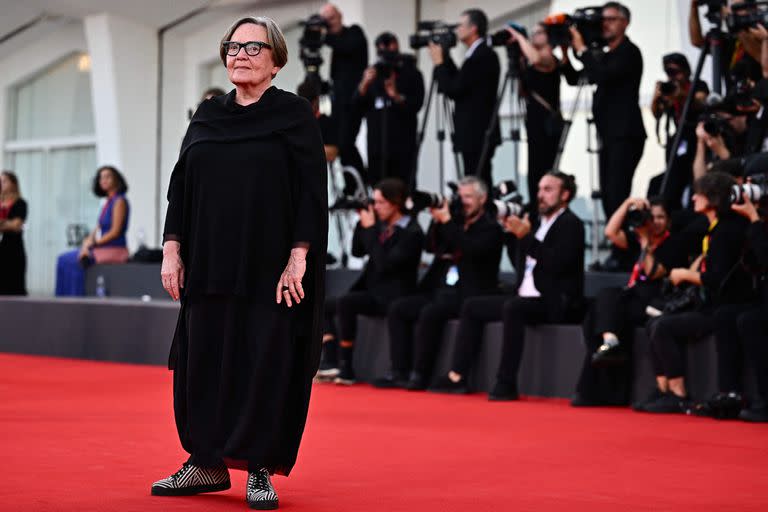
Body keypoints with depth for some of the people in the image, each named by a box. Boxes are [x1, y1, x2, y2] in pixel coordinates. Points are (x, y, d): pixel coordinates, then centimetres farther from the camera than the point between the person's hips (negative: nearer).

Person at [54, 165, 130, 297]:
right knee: (64, 259, 0)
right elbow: (98, 228, 16)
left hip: (114, 250, -9)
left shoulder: (119, 201, -10)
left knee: (73, 260, -17)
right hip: (103, 248, 9)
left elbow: (115, 232, -16)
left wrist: (92, 244, -15)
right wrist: (88, 241, -3)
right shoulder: (108, 202, 17)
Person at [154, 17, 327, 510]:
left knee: (266, 365, -2)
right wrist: (172, 249, 3)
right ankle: (207, 463, 17)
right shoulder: (207, 116, 12)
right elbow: (180, 187, 13)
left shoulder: (295, 114, -1)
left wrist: (299, 256, -15)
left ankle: (261, 470, 7)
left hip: (270, 266, -5)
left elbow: (312, 188, -7)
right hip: (209, 264, 5)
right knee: (204, 360, 6)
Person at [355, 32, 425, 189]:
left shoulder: (411, 73, 4)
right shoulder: (373, 72, 15)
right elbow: (358, 104, 8)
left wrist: (397, 97, -22)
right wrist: (364, 85, -9)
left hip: (402, 142, -3)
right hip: (376, 142, 3)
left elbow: (416, 105, -6)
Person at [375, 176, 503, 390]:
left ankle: (419, 375, -24)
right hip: (447, 290, 8)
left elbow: (471, 250, -23)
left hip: (472, 295, -8)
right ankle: (399, 372, -10)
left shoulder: (490, 228, -5)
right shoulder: (458, 221, 16)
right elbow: (433, 245, 12)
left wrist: (447, 221, -21)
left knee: (430, 312, -32)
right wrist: (437, 219, -1)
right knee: (398, 308, -4)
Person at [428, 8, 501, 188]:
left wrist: (439, 63, -6)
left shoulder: (481, 56, -16)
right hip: (478, 133, 10)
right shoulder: (482, 54, 15)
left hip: (477, 134, -10)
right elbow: (458, 82, 19)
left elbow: (453, 90, -17)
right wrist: (444, 57, 11)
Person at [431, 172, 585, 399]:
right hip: (527, 298, 9)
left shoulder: (571, 225, -7)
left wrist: (527, 237, -23)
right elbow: (519, 263, 19)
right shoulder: (540, 222, 18)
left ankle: (506, 383, -33)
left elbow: (557, 263, -22)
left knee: (512, 308, -36)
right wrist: (512, 233, 6)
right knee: (471, 307, 5)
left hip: (556, 302, -9)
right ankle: (457, 377, -1)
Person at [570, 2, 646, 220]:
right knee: (607, 195, 5)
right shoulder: (605, 56, 20)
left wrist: (581, 49, -10)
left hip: (625, 136, -9)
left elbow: (601, 77, -19)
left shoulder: (629, 52, -6)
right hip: (609, 135, 9)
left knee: (616, 194, -17)